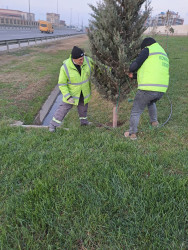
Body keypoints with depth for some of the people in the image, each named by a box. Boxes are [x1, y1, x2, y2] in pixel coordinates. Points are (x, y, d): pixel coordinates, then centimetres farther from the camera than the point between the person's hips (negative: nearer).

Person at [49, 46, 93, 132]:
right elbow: (62, 84, -19)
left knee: (83, 107, 24)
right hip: (72, 92, -3)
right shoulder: (65, 67, -28)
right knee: (64, 108, 8)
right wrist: (68, 97, -25)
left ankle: (83, 121, 51)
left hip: (84, 91, 3)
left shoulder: (87, 60, -21)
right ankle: (53, 124, 27)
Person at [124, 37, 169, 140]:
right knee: (151, 102, 38)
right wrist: (134, 75, 26)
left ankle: (132, 133, 15)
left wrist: (130, 70, 14)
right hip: (161, 90, 8)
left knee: (136, 111, 8)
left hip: (147, 89, -7)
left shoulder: (148, 50, 1)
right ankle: (154, 121, 42)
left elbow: (135, 65, -9)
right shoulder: (164, 55, 25)